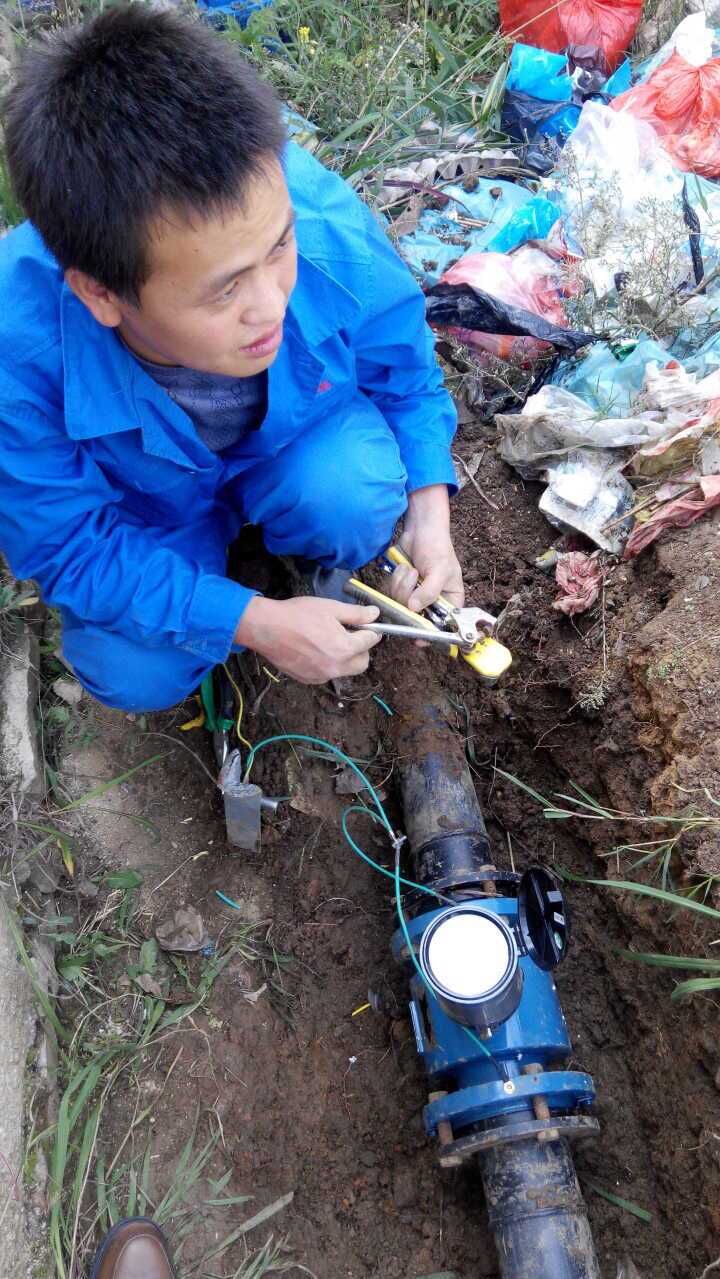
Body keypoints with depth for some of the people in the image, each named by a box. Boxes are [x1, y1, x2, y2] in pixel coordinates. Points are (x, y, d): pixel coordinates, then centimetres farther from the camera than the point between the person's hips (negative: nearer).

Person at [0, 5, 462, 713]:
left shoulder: (328, 223, -33)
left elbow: (402, 369, -10)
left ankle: (334, 567, 6)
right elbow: (67, 546, -23)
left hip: (299, 442, 1)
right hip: (143, 506, 0)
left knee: (350, 495, -32)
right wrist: (253, 622, -28)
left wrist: (428, 510, -21)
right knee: (136, 676, -18)